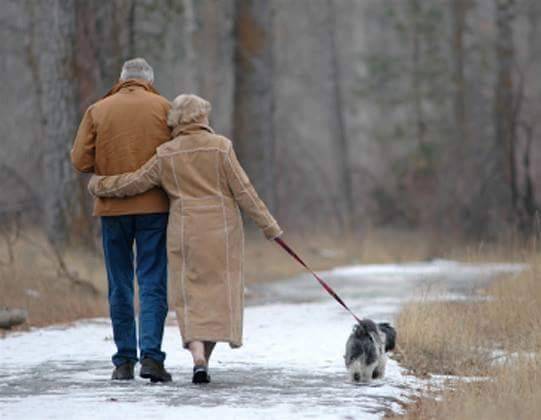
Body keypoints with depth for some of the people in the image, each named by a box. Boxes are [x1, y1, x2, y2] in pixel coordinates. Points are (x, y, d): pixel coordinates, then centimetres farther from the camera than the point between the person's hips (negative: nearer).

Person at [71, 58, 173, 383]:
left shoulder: (98, 110, 4)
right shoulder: (163, 107, 1)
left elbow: (81, 160, -1)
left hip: (112, 208, 2)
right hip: (154, 206, -2)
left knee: (120, 287, 10)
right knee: (153, 284, 0)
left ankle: (124, 360, 10)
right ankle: (151, 354, -14)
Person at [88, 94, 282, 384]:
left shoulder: (165, 155, 3)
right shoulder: (220, 146, -3)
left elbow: (134, 183, 5)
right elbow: (242, 189, -4)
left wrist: (98, 186, 22)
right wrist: (267, 224, 1)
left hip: (184, 233, 1)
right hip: (221, 230, -1)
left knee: (191, 295, 4)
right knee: (219, 292, 6)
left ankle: (198, 357, -15)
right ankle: (205, 360, 0)